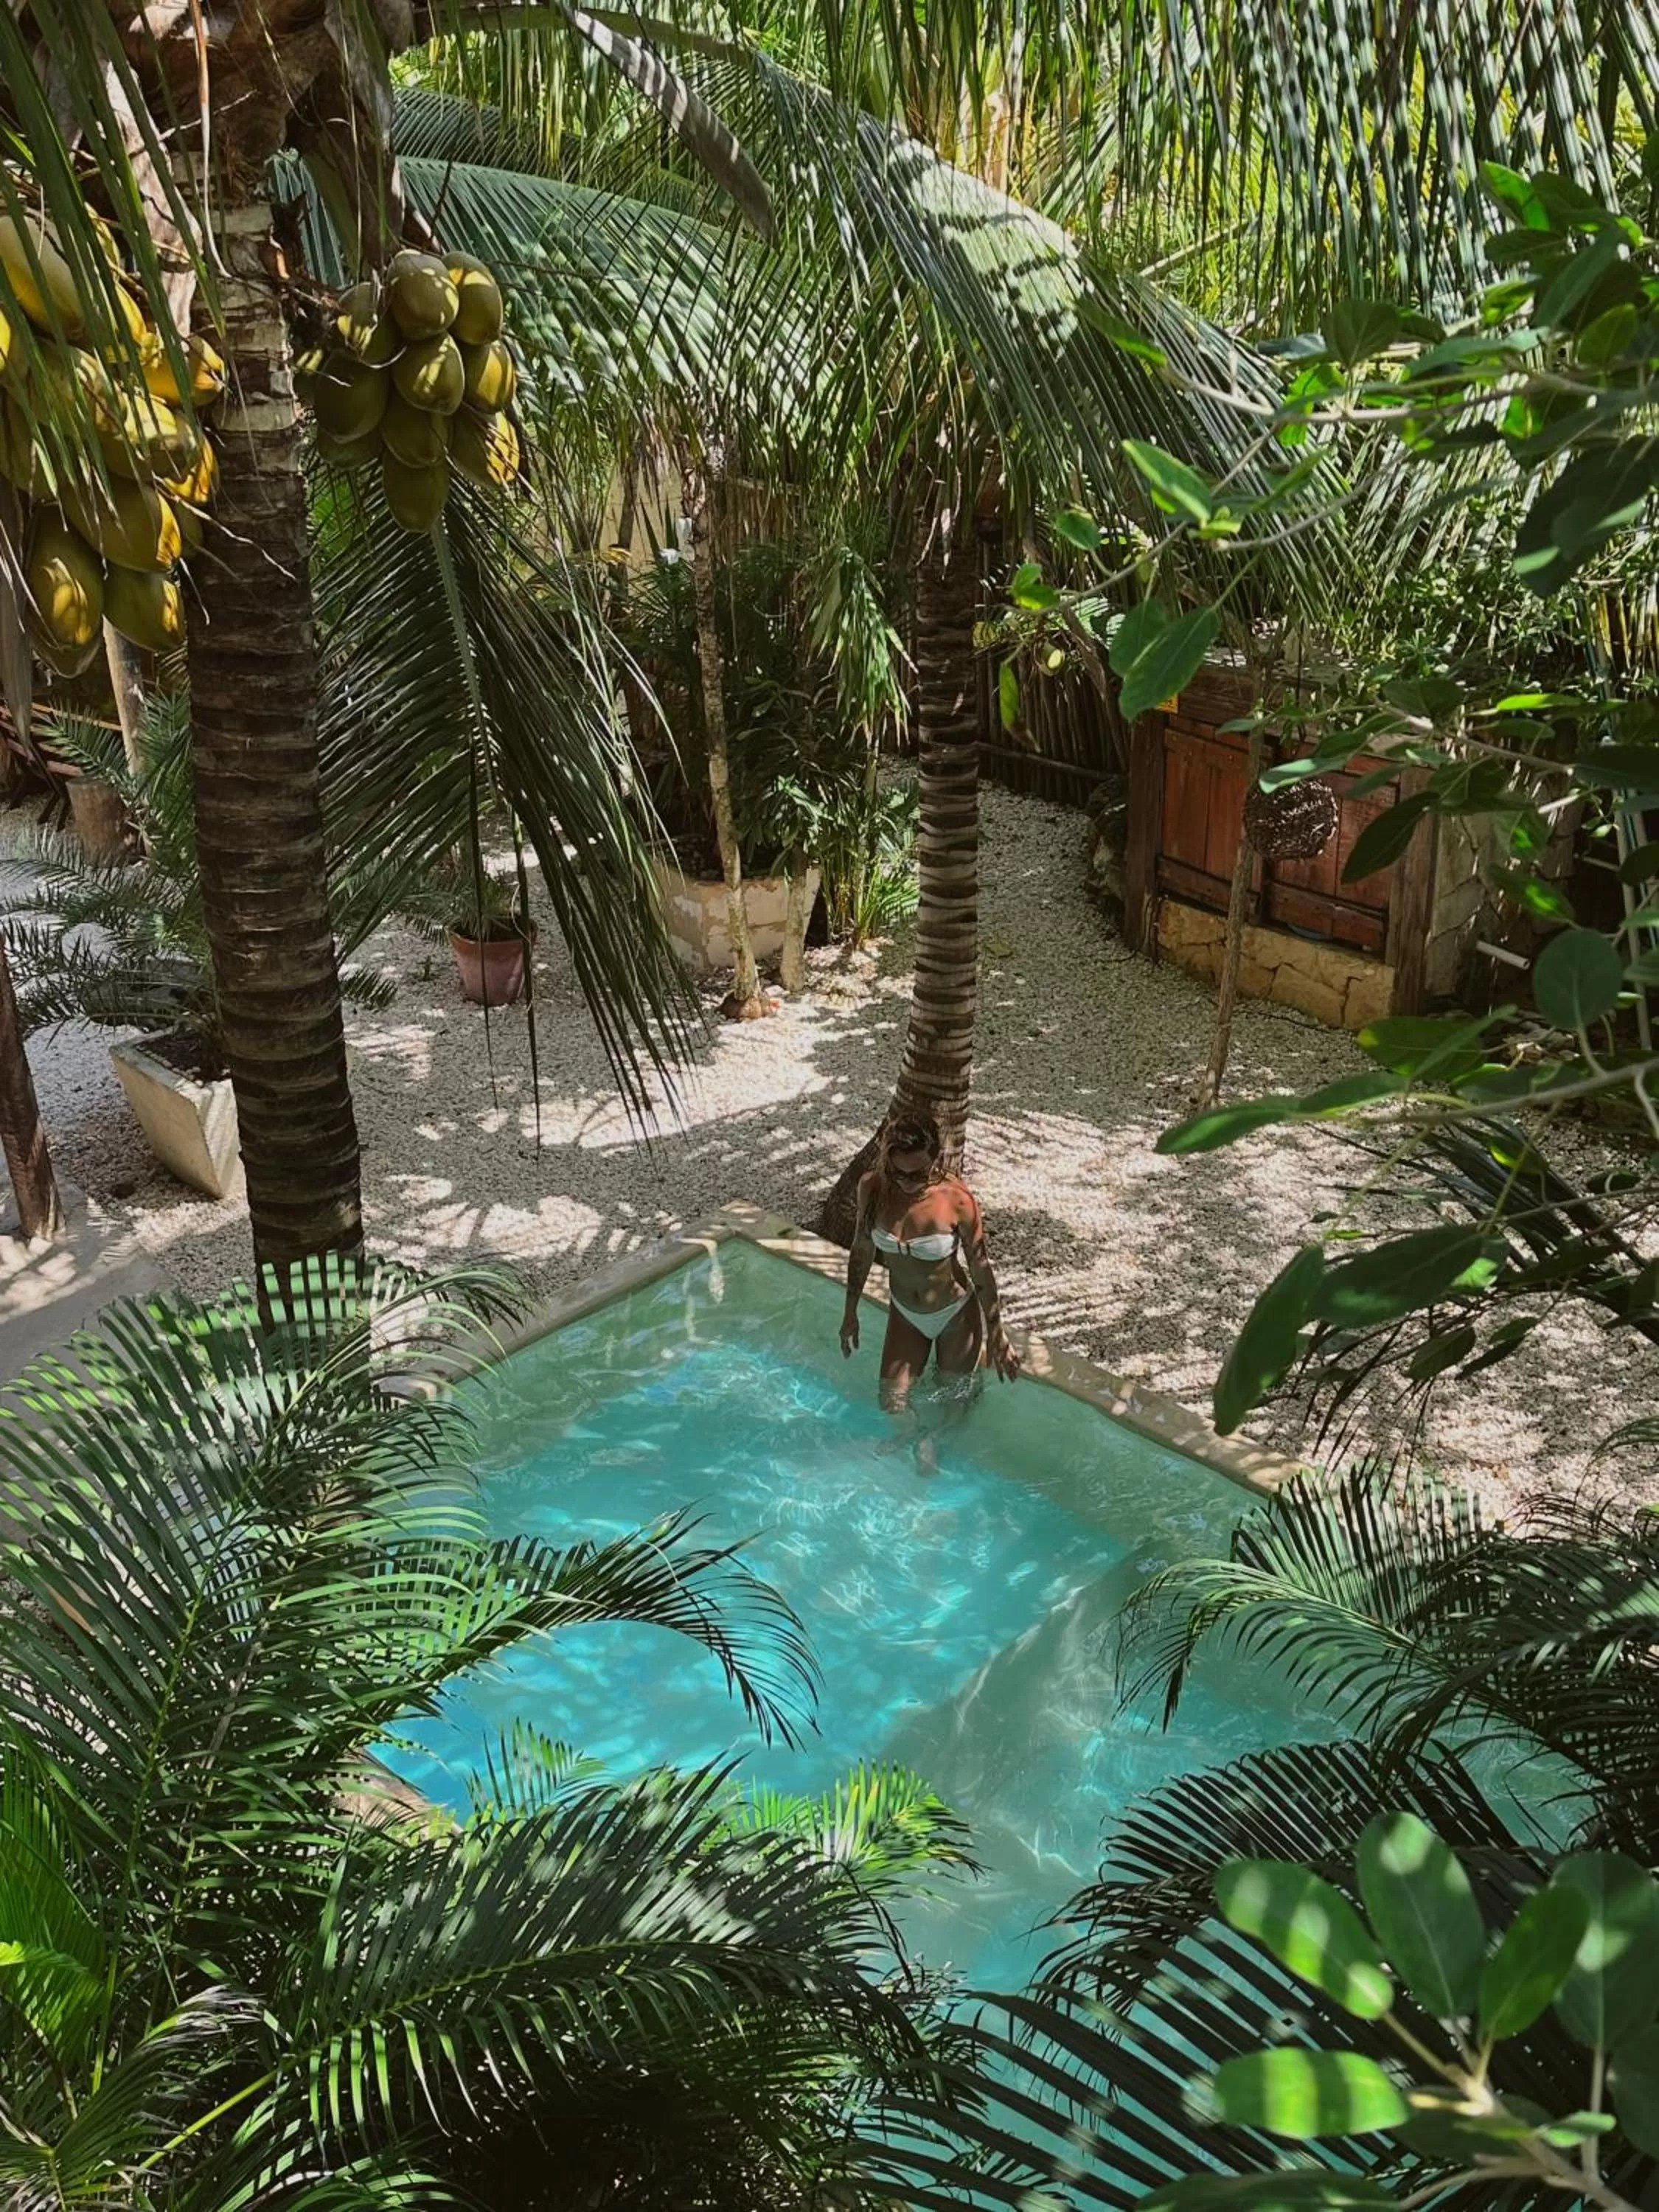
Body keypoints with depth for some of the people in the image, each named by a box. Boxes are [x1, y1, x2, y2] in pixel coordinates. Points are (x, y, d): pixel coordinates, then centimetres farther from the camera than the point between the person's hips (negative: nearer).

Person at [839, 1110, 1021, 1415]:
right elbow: (862, 1249, -1)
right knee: (892, 1403, 6)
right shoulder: (873, 1188, -19)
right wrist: (851, 1313, 7)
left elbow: (981, 1268, -15)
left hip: (955, 1315, -3)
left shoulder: (957, 1200, -28)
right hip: (904, 1313, 3)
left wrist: (997, 1336, -8)